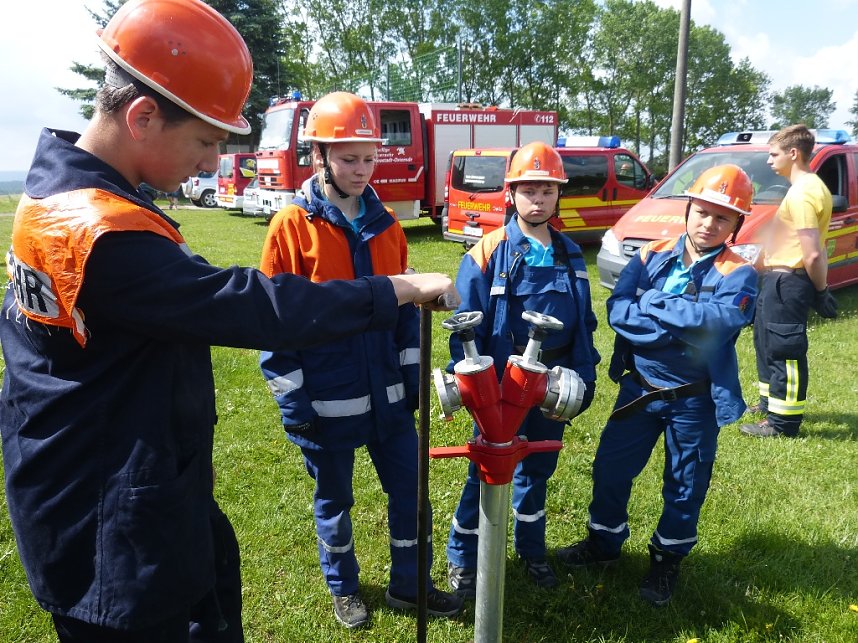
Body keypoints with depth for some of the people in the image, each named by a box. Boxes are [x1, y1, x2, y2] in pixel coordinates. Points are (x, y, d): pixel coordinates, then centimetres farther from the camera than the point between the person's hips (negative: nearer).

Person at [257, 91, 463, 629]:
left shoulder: (386, 225, 4)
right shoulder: (292, 227, -11)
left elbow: (405, 308, 10)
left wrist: (412, 377, 7)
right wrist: (293, 403, -11)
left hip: (387, 394, 4)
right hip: (326, 400, -4)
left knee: (409, 489, 13)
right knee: (334, 500, 15)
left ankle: (408, 583, 35)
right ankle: (344, 588, 39)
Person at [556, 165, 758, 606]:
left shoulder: (738, 275, -10)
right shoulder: (652, 256, -3)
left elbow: (719, 322, -30)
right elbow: (618, 310, -16)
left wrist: (652, 303, -21)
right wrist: (683, 326, -25)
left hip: (696, 400, -2)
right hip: (639, 388, 2)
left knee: (685, 485, 14)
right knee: (611, 468, 12)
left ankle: (667, 560, 39)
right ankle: (604, 542, 37)